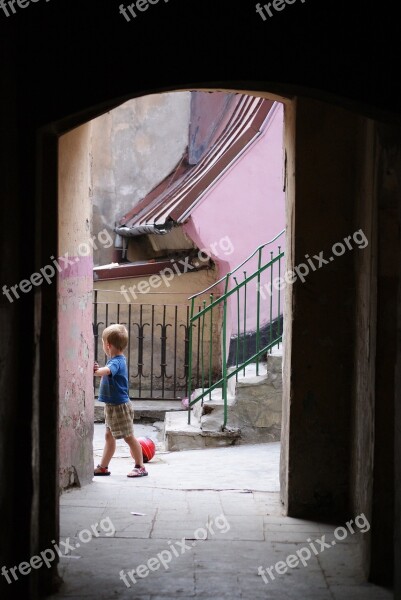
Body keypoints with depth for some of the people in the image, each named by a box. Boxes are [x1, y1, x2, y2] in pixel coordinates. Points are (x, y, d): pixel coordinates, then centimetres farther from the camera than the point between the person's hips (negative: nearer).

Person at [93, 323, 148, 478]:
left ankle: (140, 467, 8)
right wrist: (98, 369, -1)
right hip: (111, 406, 10)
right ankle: (103, 467, 22)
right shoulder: (117, 360, 10)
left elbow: (107, 371, -41)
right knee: (109, 436, 14)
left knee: (128, 436, -1)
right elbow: (106, 373, 17)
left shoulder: (117, 362, -21)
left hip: (119, 405, -10)